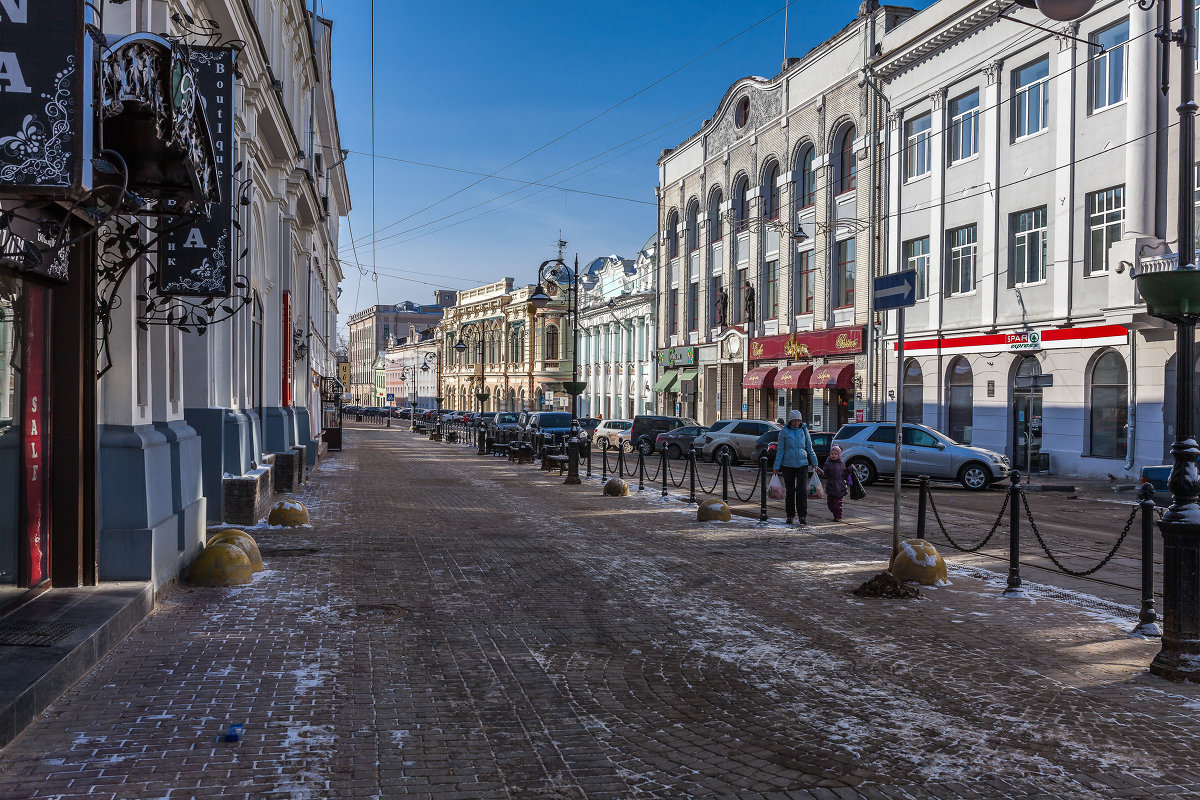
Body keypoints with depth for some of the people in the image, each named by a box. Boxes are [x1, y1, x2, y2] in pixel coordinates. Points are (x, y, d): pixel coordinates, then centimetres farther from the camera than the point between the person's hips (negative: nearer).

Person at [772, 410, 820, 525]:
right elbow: (780, 450, 1)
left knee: (802, 489, -10)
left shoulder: (804, 430, 7)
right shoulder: (784, 432, 1)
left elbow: (810, 448, 13)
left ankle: (803, 515, -8)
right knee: (790, 490, 5)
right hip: (788, 465, -1)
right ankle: (790, 515, 15)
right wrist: (776, 467, -3)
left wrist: (815, 464, 9)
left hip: (802, 464, 1)